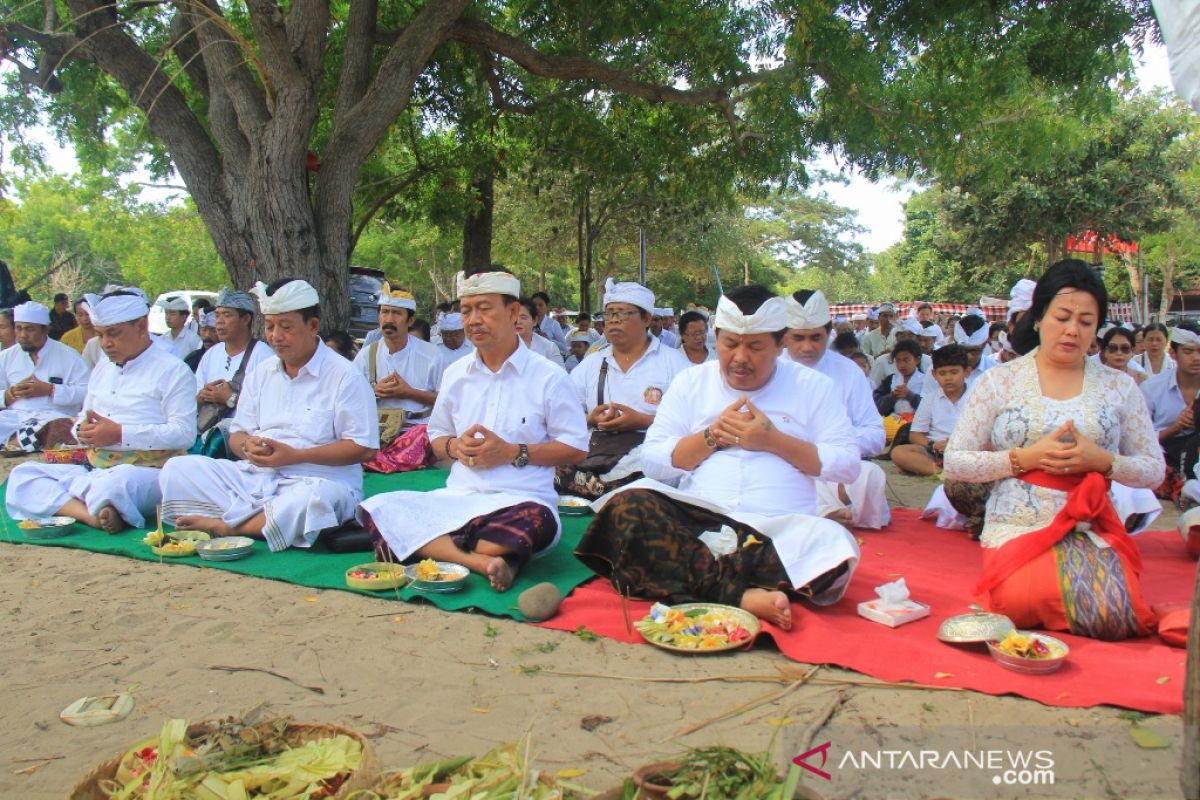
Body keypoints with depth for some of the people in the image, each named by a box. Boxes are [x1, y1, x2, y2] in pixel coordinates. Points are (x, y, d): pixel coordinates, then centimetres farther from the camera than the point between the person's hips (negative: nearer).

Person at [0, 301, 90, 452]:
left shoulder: (68, 356, 7)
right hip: (12, 417, 3)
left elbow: (88, 392, -4)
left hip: (54, 417, -3)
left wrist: (49, 390, -10)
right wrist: (12, 393, -5)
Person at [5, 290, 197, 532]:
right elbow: (84, 416, 31)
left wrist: (120, 433, -16)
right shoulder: (102, 369, 22)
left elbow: (184, 433, -14)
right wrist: (84, 430, 4)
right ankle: (91, 515, -29)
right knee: (22, 475, -10)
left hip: (146, 473, -9)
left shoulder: (172, 371, -3)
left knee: (115, 484, -42)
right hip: (93, 472, 9)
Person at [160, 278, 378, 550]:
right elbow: (237, 434, 18)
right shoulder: (260, 374, 16)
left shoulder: (344, 376, -4)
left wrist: (295, 455, -16)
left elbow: (364, 448, -10)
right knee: (178, 469, -10)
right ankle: (255, 521, -26)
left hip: (320, 480, -5)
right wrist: (247, 446, -9)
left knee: (310, 500, -40)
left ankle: (226, 525, -20)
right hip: (255, 476, 6)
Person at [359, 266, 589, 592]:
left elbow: (576, 450, -1)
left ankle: (432, 549, -21)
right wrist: (455, 447, -2)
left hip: (520, 500, -4)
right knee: (376, 509, -21)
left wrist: (512, 452, -11)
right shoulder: (456, 373, 14)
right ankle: (481, 561, -32)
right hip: (456, 498, 5)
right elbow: (437, 436, 23)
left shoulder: (548, 376, -1)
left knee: (535, 522, -41)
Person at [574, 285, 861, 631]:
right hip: (695, 518, 1)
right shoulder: (691, 381, 14)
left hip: (779, 528, -1)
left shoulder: (813, 386, 10)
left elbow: (848, 466, 3)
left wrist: (773, 440, -5)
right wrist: (712, 436, -4)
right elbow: (654, 462, 9)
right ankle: (743, 595, -33)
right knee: (627, 507, -29)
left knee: (833, 548, -33)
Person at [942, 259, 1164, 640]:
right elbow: (954, 462, 0)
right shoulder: (998, 381, 3)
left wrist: (1102, 460, -10)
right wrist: (1025, 458, -13)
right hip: (1016, 530, -1)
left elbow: (1153, 469, 10)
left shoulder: (1119, 387, 9)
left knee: (1113, 619, -26)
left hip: (1092, 531, 1)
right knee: (1023, 604, -30)